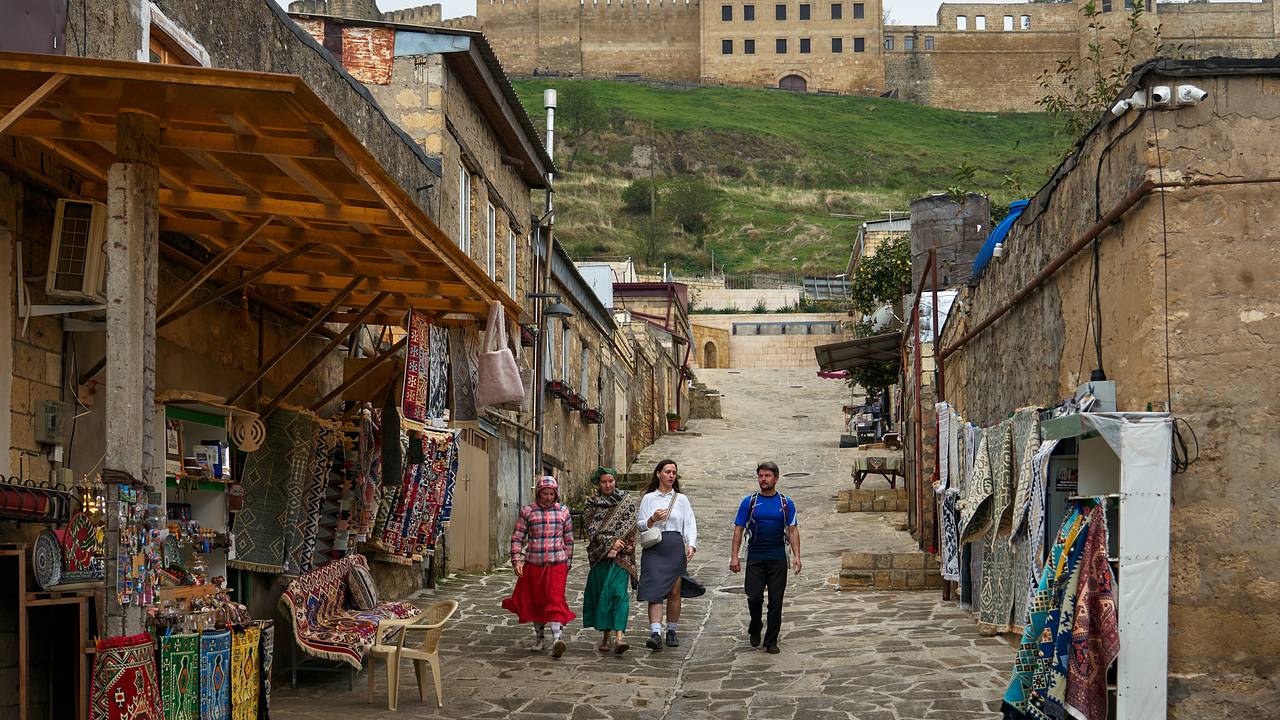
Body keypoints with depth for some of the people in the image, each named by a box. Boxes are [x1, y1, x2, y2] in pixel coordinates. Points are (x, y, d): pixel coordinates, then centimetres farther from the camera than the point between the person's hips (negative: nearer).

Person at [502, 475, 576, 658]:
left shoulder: (563, 512, 5)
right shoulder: (527, 512, 2)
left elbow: (568, 539, 13)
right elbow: (517, 538, 3)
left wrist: (568, 563, 14)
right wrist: (516, 561, -6)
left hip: (557, 563, -1)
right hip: (533, 564, 1)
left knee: (555, 600, -13)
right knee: (536, 601, 10)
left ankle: (556, 639, -24)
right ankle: (540, 638, 26)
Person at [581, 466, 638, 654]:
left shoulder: (627, 501, 7)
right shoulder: (592, 504, 9)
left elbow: (630, 527, 1)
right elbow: (593, 531, -1)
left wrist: (617, 548, -9)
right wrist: (611, 543, -14)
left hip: (622, 554, -2)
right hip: (600, 554, 2)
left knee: (619, 592, -13)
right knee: (602, 593, 2)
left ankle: (619, 637, -24)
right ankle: (606, 635, 11)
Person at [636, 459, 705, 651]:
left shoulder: (681, 499, 11)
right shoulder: (648, 498, 10)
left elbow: (690, 525, 6)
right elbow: (639, 524, 9)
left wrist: (691, 545, -9)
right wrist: (652, 519, -11)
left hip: (675, 548, 1)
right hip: (653, 548, -1)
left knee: (674, 592, 2)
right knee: (655, 591, -11)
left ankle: (672, 631, 16)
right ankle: (655, 633, -18)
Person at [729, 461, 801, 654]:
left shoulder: (786, 503, 5)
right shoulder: (749, 502, 3)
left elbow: (793, 530, 5)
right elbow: (738, 530, 4)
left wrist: (796, 556, -6)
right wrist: (734, 556, -4)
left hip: (778, 559, 1)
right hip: (755, 558, 0)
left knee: (775, 602, 0)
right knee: (754, 598, -6)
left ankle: (771, 641, 9)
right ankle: (755, 630, 21)